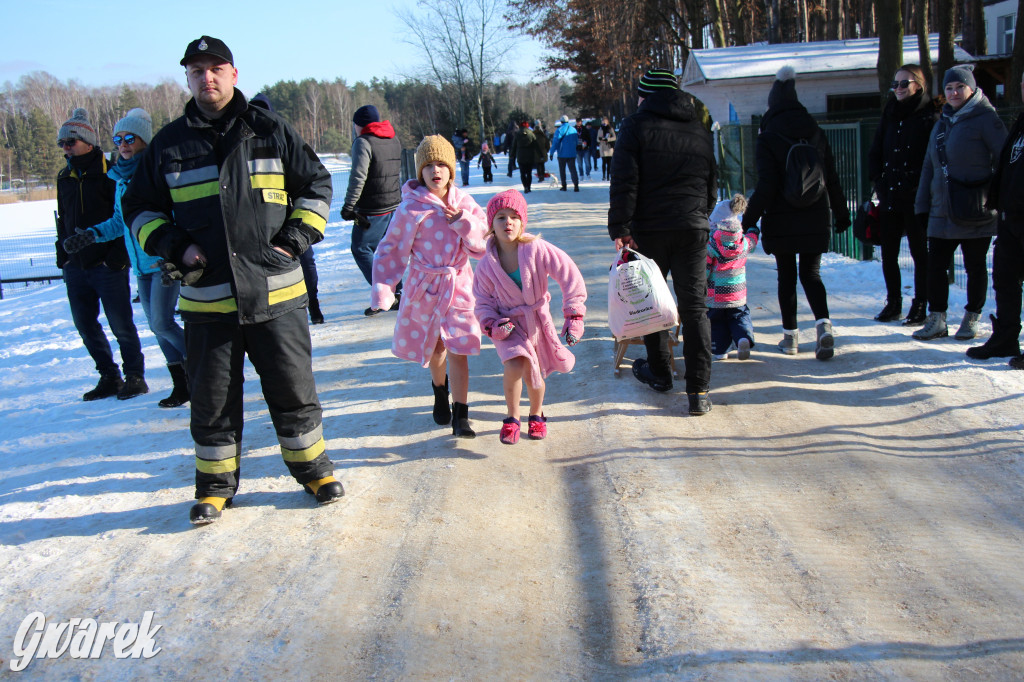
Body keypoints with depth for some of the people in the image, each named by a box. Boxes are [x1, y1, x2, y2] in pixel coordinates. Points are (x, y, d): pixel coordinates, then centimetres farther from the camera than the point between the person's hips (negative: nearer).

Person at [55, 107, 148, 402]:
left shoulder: (109, 173, -7)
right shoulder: (65, 178, 14)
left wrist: (116, 256, -17)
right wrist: (62, 254, 15)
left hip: (108, 266, -7)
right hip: (76, 266, 7)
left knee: (120, 325, -1)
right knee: (85, 325, 10)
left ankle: (135, 376, 12)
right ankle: (109, 377, 22)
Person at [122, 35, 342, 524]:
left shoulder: (270, 131, 4)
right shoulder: (169, 144, 7)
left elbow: (316, 184, 12)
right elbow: (139, 207, 15)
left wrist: (295, 239, 0)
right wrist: (174, 247, -1)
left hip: (276, 292, -1)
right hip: (206, 299, 1)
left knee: (294, 391, 7)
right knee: (212, 399, 9)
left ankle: (311, 467, 26)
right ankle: (215, 484, 27)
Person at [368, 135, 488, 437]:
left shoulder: (464, 203, -1)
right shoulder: (411, 208, -10)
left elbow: (482, 244, -1)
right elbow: (392, 250, -5)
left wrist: (463, 222, -18)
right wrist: (382, 288, -11)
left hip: (458, 284, 1)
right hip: (425, 287, -1)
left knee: (458, 349, -8)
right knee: (434, 347, 15)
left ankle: (460, 416, -1)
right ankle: (439, 389, 46)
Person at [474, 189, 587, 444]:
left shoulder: (536, 249, -17)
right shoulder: (487, 264, -11)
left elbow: (570, 277, -16)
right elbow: (483, 301, 1)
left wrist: (574, 316, -18)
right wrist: (492, 326, -17)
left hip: (537, 320, 0)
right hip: (508, 323, 0)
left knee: (533, 374, 4)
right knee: (514, 368, -22)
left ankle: (536, 414, 36)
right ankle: (512, 418, 3)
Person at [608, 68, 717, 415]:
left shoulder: (636, 126, -2)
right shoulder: (700, 132, 13)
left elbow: (624, 182, -11)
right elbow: (712, 187, 20)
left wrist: (620, 227, -10)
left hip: (649, 230, -3)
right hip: (693, 230, 3)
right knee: (694, 308, 2)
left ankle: (658, 371, 28)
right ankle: (698, 390, -3)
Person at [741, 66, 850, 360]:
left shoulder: (767, 139, -9)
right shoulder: (817, 134, 4)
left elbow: (766, 186, -13)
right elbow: (832, 179, 8)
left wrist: (749, 219, -7)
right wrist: (841, 213, 18)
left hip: (781, 222, -3)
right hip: (815, 220, 3)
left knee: (786, 276, 9)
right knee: (811, 273, 10)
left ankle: (790, 336, 12)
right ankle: (823, 324, -13)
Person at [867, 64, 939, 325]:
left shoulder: (930, 117, -5)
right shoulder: (890, 115, 12)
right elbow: (875, 152, 16)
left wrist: (922, 186, -14)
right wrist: (878, 180, 3)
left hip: (916, 198, -5)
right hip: (889, 196, 5)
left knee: (919, 252, 3)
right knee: (888, 252, 8)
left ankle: (920, 306, 11)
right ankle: (893, 303, 20)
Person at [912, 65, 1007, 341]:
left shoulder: (985, 119, -5)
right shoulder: (942, 122, 15)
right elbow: (929, 167, 18)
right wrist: (922, 205, 13)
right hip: (942, 212, 6)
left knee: (975, 267, 6)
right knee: (935, 265, 2)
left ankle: (971, 318, 19)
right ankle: (936, 320, 10)